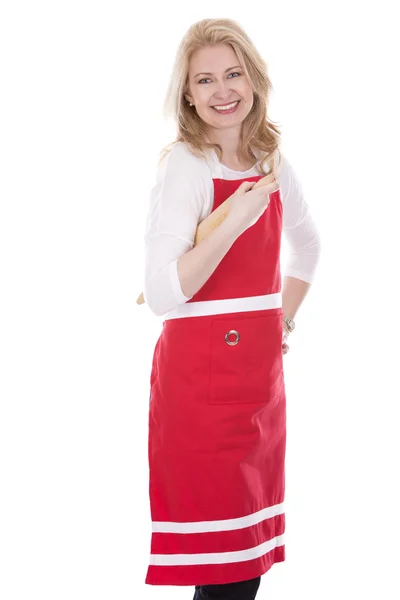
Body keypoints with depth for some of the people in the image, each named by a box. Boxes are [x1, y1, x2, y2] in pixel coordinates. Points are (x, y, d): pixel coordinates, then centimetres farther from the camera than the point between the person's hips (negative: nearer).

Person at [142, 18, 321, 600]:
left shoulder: (273, 162, 9)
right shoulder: (185, 165, -11)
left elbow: (308, 245, 28)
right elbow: (161, 294, -20)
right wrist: (234, 222, -26)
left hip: (261, 372, 7)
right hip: (201, 373, -7)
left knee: (253, 552, 13)